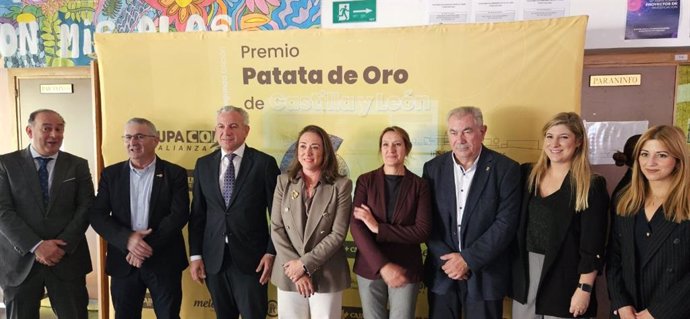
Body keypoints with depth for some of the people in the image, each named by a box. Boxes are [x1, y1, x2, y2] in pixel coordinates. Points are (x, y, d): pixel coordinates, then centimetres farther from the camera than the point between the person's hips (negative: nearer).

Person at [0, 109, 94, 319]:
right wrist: (36, 246, -15)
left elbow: (86, 207, -1)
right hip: (20, 260, 0)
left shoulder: (78, 165, 5)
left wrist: (62, 246, -12)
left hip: (67, 258, 0)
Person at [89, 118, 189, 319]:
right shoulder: (111, 174, 6)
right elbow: (97, 215, -1)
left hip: (164, 262, -2)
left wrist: (149, 246, -18)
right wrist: (127, 239, -17)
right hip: (123, 261, 2)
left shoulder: (174, 173, -2)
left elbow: (179, 215, -11)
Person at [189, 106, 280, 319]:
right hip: (214, 259, 4)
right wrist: (195, 255, 3)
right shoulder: (203, 164, 7)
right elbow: (197, 213, 8)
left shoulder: (264, 163, -5)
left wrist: (271, 253, -8)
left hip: (251, 259, -3)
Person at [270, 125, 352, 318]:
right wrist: (295, 269, -10)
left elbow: (338, 234, -10)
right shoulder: (284, 181, 1)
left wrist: (304, 264, -14)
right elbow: (276, 229, -2)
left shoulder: (341, 185, -6)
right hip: (288, 274, 2)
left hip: (327, 276, -2)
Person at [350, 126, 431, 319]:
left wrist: (378, 228, -16)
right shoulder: (365, 181, -1)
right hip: (370, 268, 1)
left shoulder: (419, 185, -1)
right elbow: (356, 227, -8)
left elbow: (423, 231, -10)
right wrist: (383, 266, -18)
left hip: (406, 269, 0)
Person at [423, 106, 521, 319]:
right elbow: (427, 221, 1)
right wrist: (446, 259, -10)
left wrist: (468, 259, -15)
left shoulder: (506, 169, -8)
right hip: (442, 270, 3)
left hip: (485, 274, -2)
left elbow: (505, 223, -12)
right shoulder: (433, 168, 1)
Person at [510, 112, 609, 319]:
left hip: (564, 279, -4)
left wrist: (584, 289, -12)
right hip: (524, 275, 4)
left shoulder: (592, 186, -9)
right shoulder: (528, 173, 3)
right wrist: (511, 272, 3)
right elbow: (514, 223, 6)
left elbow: (592, 246, -10)